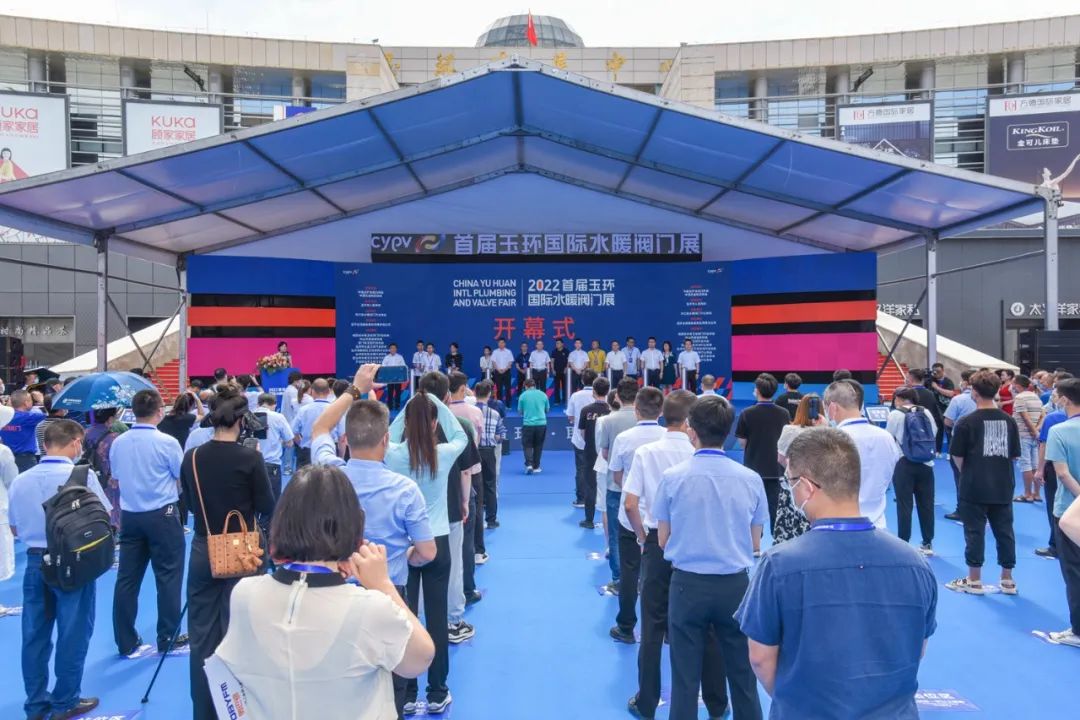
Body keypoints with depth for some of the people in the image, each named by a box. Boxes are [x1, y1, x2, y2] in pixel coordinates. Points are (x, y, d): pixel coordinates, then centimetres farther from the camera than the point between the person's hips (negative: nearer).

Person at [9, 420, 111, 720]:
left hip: (35, 563, 5)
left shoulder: (20, 480, 0)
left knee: (35, 635, 13)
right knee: (73, 634, 7)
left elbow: (15, 529, 10)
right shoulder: (82, 475, -14)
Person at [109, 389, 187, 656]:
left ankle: (126, 641, 17)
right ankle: (168, 637, 12)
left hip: (129, 515, 5)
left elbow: (116, 479, 13)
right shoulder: (167, 442, -14)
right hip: (162, 514, -5)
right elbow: (183, 479, -6)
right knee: (167, 576, 5)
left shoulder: (118, 443, 1)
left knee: (127, 578, 9)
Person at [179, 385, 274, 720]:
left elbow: (190, 504, 11)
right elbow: (267, 508, -7)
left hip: (203, 551, 3)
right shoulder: (250, 457, -14)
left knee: (202, 635, 12)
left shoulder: (192, 457, -2)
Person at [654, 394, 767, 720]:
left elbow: (663, 540, 0)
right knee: (742, 672, 16)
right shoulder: (751, 479, -7)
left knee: (686, 675, 13)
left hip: (687, 583, -1)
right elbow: (754, 542, 4)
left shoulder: (672, 477, -10)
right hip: (735, 584, 1)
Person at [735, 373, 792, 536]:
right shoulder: (784, 413, -4)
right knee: (776, 508, 7)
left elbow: (742, 443, -5)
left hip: (753, 468, -1)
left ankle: (754, 546, 13)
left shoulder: (747, 414, -11)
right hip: (776, 468, 2)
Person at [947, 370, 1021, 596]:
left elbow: (957, 457, -6)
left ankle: (974, 581, 11)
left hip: (974, 488, -4)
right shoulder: (1009, 420, 1)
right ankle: (1007, 580, 20)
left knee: (975, 533, 4)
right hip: (1003, 487, 4)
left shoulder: (966, 422, -11)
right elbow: (1014, 455, 7)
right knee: (1004, 532, 11)